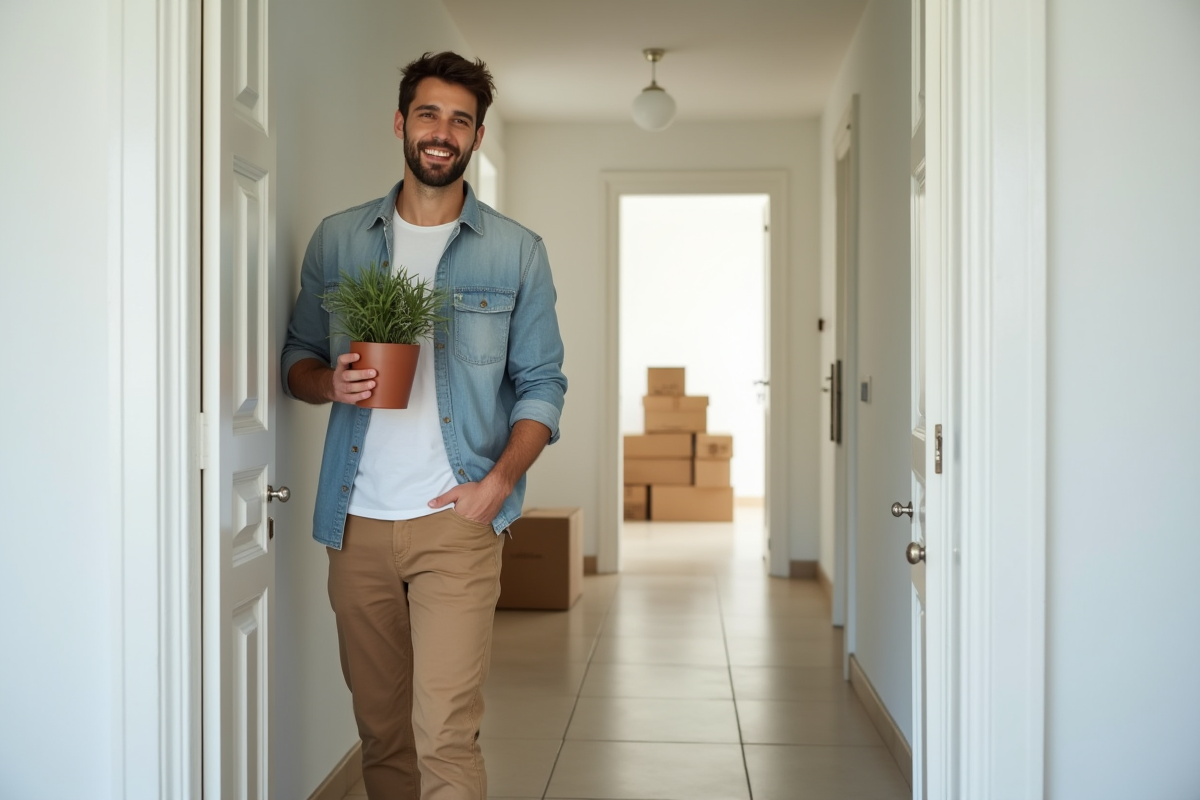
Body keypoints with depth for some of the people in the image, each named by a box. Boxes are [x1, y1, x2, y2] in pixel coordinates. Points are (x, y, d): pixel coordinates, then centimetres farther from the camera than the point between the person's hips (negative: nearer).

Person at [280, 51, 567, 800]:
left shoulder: (517, 252, 4)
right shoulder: (337, 239, 10)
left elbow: (542, 382, 5)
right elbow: (297, 358, 15)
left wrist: (499, 482, -10)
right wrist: (331, 381, -9)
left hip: (455, 518, -2)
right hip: (358, 520, 3)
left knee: (446, 737, -10)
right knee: (381, 731, 11)